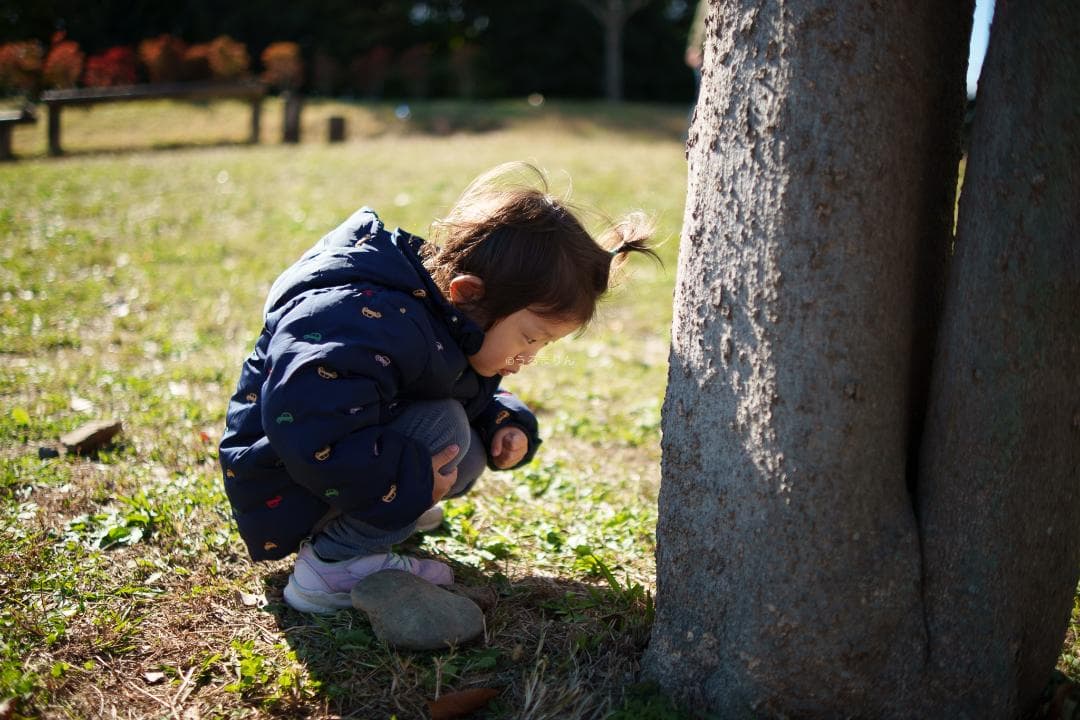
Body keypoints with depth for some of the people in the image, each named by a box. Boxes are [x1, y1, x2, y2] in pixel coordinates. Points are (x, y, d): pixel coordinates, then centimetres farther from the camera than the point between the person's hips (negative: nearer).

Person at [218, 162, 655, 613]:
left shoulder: (439, 315, 0)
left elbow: (476, 398, 16)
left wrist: (506, 424, -6)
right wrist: (410, 481, -33)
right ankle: (332, 566, -17)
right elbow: (308, 433, -41)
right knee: (443, 427, -24)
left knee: (468, 456, 2)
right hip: (282, 497, -9)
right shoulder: (373, 325, -33)